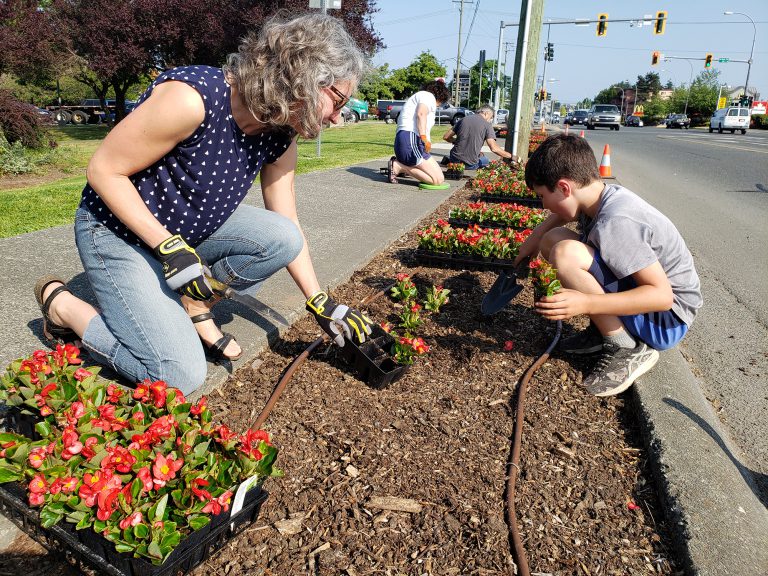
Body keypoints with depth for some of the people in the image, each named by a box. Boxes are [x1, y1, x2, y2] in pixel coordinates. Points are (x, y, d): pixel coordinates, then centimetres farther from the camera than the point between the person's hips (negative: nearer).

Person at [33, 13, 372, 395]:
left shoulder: (280, 137, -8)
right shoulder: (194, 97, -30)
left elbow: (288, 231, -1)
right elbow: (103, 170, -21)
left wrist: (322, 305, -2)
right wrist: (171, 248, -27)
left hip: (194, 228, 6)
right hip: (118, 232, -6)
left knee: (282, 239, -18)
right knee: (181, 377, -12)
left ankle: (194, 302, 4)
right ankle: (61, 304, 8)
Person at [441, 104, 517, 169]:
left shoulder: (463, 119, 8)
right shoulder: (487, 125, -3)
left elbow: (446, 137, 10)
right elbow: (494, 148, -11)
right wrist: (511, 157, -2)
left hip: (455, 159, 4)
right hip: (470, 165, -4)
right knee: (485, 160, 29)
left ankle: (449, 159, 8)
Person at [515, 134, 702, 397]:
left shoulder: (615, 223, -29)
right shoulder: (605, 195, -3)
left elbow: (662, 295, -31)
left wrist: (586, 303, -38)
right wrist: (535, 237, 12)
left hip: (667, 318, -9)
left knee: (566, 254, -30)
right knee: (552, 238, 4)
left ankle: (627, 348, -13)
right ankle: (604, 329, 7)